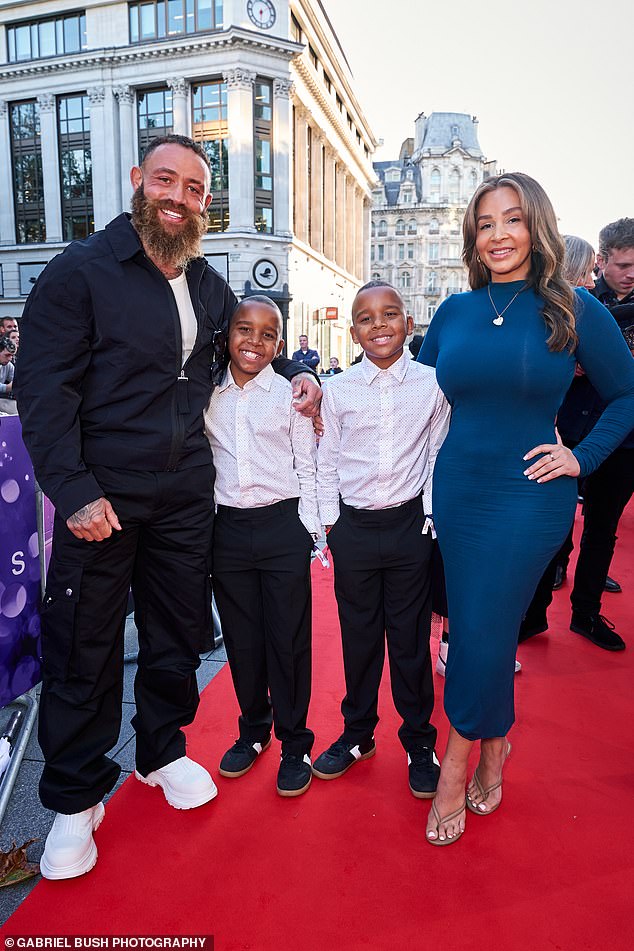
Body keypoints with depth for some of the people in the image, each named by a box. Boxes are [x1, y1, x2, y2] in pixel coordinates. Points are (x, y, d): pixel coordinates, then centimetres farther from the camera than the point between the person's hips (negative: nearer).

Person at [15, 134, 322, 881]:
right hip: (101, 497, -5)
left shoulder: (209, 285, 12)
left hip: (185, 495, 5)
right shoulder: (80, 270, -6)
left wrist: (298, 374, 10)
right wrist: (73, 491, -19)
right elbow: (43, 389, -11)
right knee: (83, 647, 6)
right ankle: (75, 798, 26)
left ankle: (163, 751, 39)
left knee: (179, 631, 15)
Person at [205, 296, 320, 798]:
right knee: (241, 638, 14)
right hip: (227, 528, 3)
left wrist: (308, 530, -4)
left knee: (288, 639, 5)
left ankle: (294, 744, 22)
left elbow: (307, 469, 1)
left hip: (282, 526, -2)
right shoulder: (206, 395, 5)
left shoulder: (289, 396, -1)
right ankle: (254, 729, 34)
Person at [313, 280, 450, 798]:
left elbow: (438, 455, 4)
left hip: (409, 525, -1)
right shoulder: (338, 390, 0)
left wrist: (430, 519, 1)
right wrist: (332, 524, 3)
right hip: (353, 527, 1)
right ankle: (358, 732, 32)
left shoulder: (431, 385, -1)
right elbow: (327, 462, 5)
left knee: (411, 637, 8)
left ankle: (419, 741, 28)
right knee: (358, 634, 13)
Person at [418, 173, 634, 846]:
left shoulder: (574, 310, -3)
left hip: (529, 499, -4)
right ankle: (493, 751, 36)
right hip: (456, 492, 4)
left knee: (483, 634, -2)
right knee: (477, 630, 12)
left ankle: (454, 773, 21)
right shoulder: (454, 312, 6)